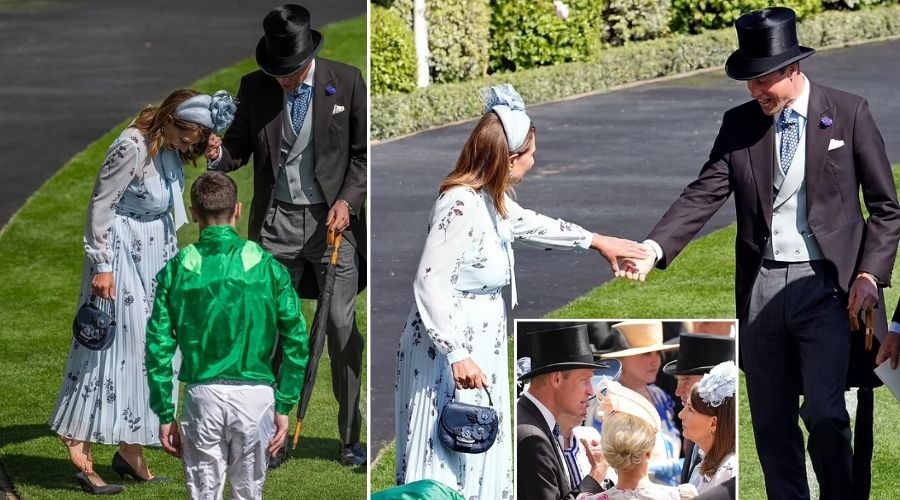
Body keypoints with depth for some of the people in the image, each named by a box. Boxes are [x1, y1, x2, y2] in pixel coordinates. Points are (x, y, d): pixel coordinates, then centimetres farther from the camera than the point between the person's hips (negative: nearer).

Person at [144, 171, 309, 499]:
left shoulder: (176, 270, 0)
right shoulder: (266, 266, -1)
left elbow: (159, 348, -1)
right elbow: (296, 342, -2)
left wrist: (165, 415, 6)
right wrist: (284, 407, 4)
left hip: (203, 396, 0)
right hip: (255, 395, 0)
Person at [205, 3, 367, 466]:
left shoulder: (345, 82, -3)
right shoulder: (254, 87, 0)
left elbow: (364, 152, 3)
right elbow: (241, 147, 8)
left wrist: (347, 202, -9)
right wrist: (219, 154, -15)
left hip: (332, 219, -1)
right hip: (276, 221, 1)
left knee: (341, 327, -2)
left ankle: (350, 439, 6)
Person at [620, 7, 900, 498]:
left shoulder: (848, 113, -1)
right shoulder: (739, 125, 7)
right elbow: (703, 195, -3)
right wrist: (653, 249, -19)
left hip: (826, 286, -4)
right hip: (762, 289, 4)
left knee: (825, 415, -14)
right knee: (771, 424, 8)